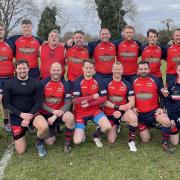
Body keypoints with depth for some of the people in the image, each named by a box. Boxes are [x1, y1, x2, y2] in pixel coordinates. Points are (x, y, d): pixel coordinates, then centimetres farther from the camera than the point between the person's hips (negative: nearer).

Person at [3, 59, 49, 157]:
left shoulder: (35, 83, -4)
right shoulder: (9, 83, -5)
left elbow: (39, 102, -4)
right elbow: (6, 104, -6)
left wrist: (29, 117, -18)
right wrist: (21, 114, -18)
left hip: (31, 113, 0)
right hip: (16, 116, 0)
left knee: (44, 127, -34)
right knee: (21, 151, -2)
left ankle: (39, 143, 2)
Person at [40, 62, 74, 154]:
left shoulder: (65, 84, -7)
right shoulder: (43, 83, -8)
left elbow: (68, 104, -11)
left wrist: (55, 116, -21)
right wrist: (53, 111, -21)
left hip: (59, 112, 0)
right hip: (46, 113, 0)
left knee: (70, 117, -35)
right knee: (49, 142, -5)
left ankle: (67, 143, -12)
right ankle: (52, 128, 30)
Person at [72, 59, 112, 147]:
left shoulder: (98, 81, -3)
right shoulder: (77, 82, -10)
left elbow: (104, 98, -8)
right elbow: (77, 101, -17)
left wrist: (88, 103, -18)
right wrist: (94, 96, -14)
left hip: (95, 110, 2)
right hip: (80, 113, -2)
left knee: (108, 127, -24)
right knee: (77, 141, -13)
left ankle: (95, 136, 10)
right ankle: (82, 131, 25)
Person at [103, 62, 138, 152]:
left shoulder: (127, 84, -3)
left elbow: (132, 102, -7)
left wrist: (121, 111, -20)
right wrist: (117, 107, -20)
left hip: (123, 111, 0)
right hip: (110, 112, 0)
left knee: (134, 118, -35)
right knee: (111, 140, -2)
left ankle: (131, 141, -12)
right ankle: (116, 125, 32)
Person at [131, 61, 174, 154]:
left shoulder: (155, 80, -3)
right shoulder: (133, 80, -1)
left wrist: (161, 108, -6)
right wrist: (132, 107, -2)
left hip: (154, 111, -1)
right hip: (140, 113, 1)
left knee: (167, 122, -33)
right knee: (145, 140, 1)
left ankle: (165, 143, -7)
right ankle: (143, 127, 36)